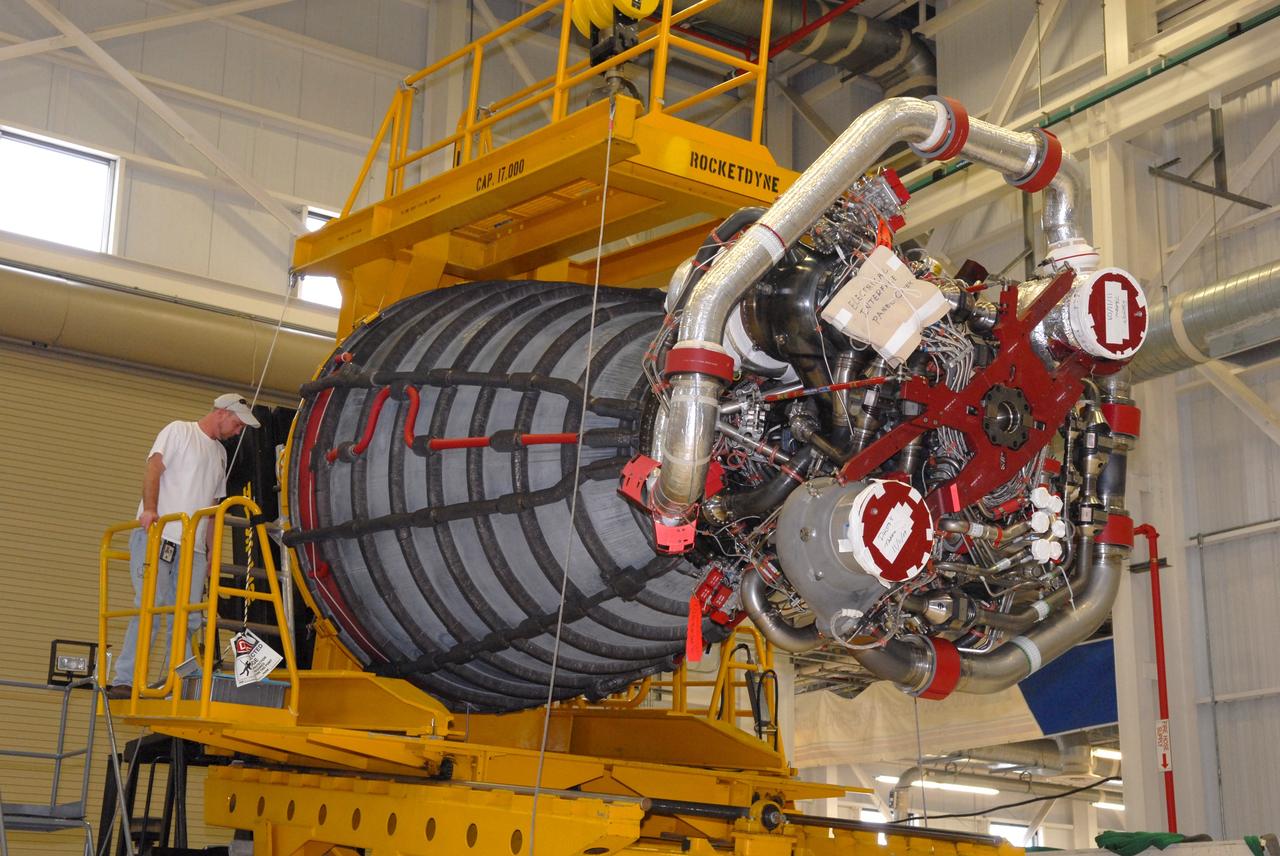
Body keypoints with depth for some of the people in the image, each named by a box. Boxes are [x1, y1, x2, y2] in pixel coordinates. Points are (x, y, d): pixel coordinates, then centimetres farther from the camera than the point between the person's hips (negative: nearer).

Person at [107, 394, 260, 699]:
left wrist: (210, 553, 19)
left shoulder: (220, 453, 26)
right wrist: (149, 508, -25)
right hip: (157, 535, -7)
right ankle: (124, 680, -16)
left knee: (187, 619, 0)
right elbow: (153, 468, -9)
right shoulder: (178, 431, 5)